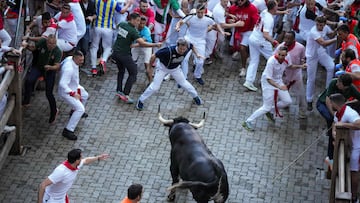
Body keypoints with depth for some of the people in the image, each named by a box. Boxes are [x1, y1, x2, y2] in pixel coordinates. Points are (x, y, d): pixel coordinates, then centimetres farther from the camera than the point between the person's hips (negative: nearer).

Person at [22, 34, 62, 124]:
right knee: (28, 80, -28)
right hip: (38, 67, 2)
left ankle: (54, 111, 22)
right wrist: (27, 45, -22)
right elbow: (33, 48, -1)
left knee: (49, 93, -4)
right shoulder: (42, 42, -18)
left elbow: (57, 66, -24)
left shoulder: (58, 52, -23)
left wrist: (50, 67, -45)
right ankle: (26, 101, -10)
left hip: (50, 71, -2)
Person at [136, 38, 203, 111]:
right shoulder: (169, 51, -43)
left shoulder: (187, 48, -29)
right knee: (155, 86, -5)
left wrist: (196, 54, -10)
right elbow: (153, 56, -32)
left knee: (184, 83, 13)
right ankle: (141, 100, 13)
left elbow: (191, 46, 0)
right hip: (163, 67, -4)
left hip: (175, 68, 4)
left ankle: (195, 96, 38)